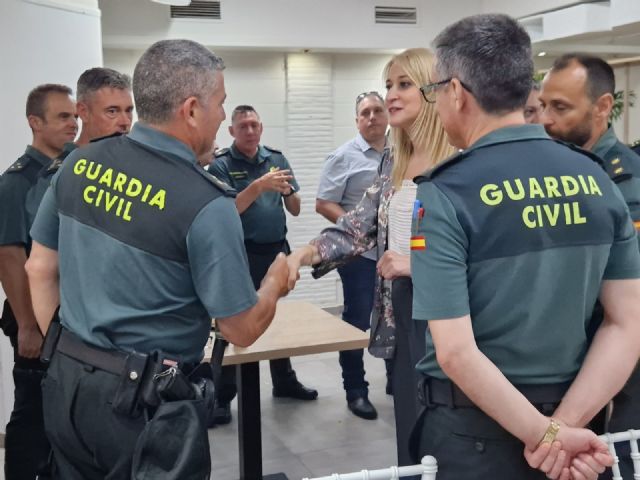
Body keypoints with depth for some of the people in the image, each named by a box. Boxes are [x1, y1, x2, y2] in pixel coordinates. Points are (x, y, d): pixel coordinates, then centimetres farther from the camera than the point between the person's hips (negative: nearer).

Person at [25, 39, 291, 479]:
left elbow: (40, 270, 8)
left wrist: (65, 354, 18)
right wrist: (276, 284, 7)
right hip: (144, 400, -6)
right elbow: (241, 330, -13)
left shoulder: (79, 164, -2)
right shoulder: (206, 203, -20)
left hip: (66, 382, 6)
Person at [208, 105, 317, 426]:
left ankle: (284, 381, 33)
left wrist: (287, 191, -14)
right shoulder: (221, 165, -6)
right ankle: (223, 396, 6)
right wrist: (259, 186, -29)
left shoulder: (276, 158, 6)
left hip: (277, 250, 5)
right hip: (242, 254, -5)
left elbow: (295, 209, 8)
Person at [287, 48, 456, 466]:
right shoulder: (394, 161, 10)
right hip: (401, 310, 7)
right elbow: (359, 226, 7)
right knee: (410, 430, 17)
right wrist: (305, 253, -8)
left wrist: (417, 263, -19)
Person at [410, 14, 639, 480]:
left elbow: (456, 352, -23)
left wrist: (547, 435, -16)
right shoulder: (597, 179, -2)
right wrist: (564, 422, -10)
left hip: (476, 427, -4)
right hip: (565, 409, 5)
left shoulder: (444, 196, -18)